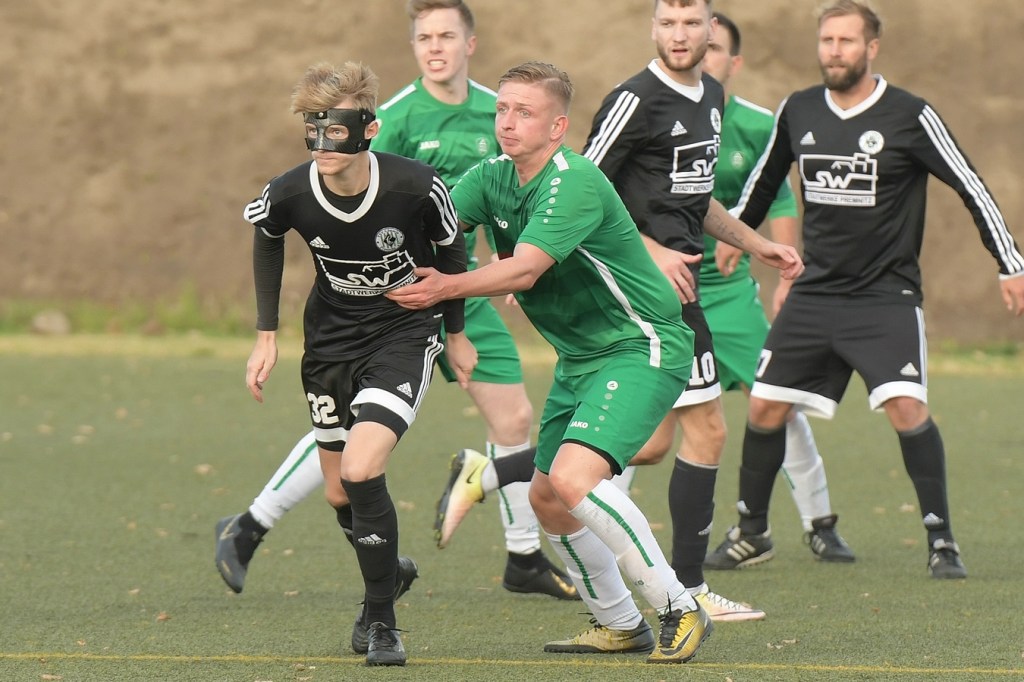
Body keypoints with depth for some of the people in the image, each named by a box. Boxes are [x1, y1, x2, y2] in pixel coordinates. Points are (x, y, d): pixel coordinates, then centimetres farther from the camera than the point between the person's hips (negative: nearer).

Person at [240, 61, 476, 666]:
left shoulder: (416, 187, -25)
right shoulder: (290, 195, -18)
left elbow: (451, 250, -4)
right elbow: (267, 240, 7)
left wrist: (457, 333, 8)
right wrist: (267, 335, 6)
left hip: (406, 332, -4)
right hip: (331, 338, 4)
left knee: (361, 470, -22)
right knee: (339, 492, 10)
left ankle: (383, 622, -7)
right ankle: (388, 570, 41)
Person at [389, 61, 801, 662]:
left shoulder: (574, 183, -22)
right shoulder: (492, 178, 3)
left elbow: (524, 270, -29)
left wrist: (447, 287, -38)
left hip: (643, 347, -9)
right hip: (580, 359, 9)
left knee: (574, 477, -25)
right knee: (547, 498, 10)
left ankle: (680, 610, -17)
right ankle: (622, 625, 26)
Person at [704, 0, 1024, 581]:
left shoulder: (910, 117, -10)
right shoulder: (797, 112, 4)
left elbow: (971, 186, -5)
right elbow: (765, 179, 22)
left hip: (886, 294, -4)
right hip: (816, 291, 4)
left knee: (906, 406, -20)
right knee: (765, 407, 2)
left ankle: (942, 540, -10)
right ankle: (751, 529, 21)